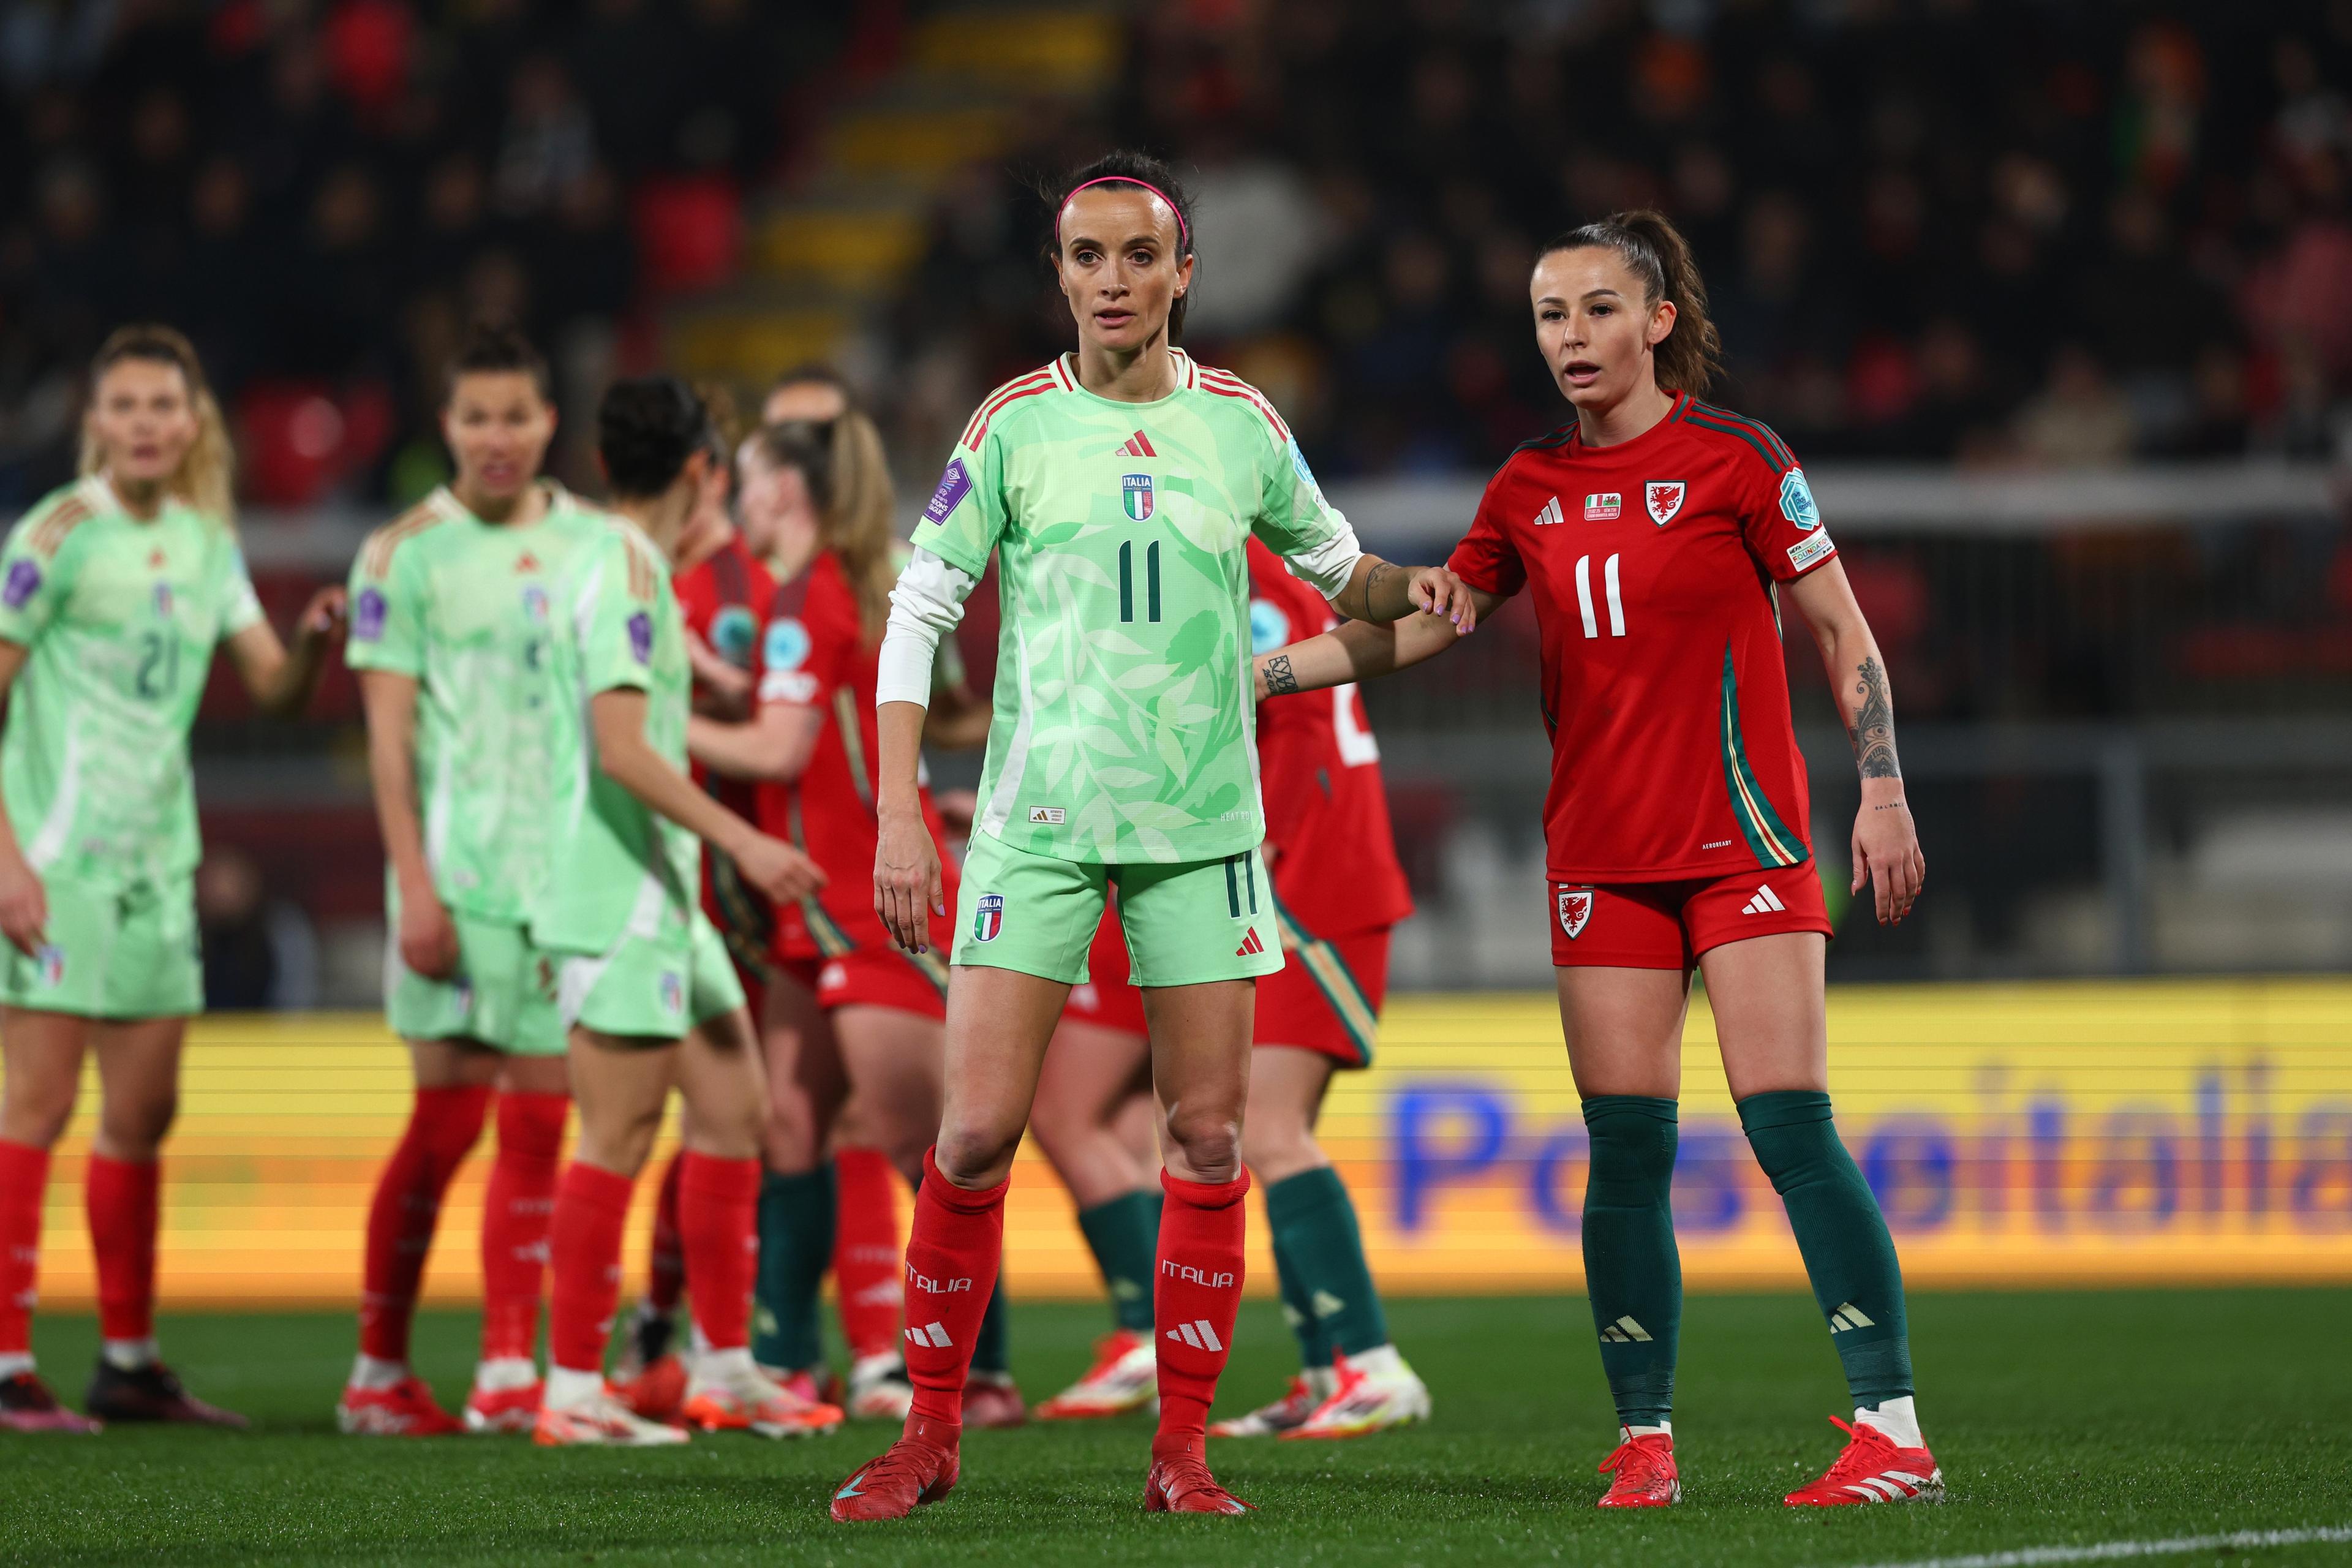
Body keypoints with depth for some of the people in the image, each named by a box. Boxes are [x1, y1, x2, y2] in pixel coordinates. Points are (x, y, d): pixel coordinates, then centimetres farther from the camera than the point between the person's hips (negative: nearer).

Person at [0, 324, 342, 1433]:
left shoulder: (207, 542, 10)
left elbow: (273, 687, 11)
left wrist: (312, 643, -12)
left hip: (157, 861, 7)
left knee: (144, 1113, 10)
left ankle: (129, 1362, 19)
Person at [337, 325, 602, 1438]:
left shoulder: (595, 546, 10)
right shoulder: (405, 553, 0)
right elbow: (389, 732, -4)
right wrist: (415, 884, -12)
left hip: (572, 867, 4)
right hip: (459, 871, -4)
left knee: (539, 1123, 1)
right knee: (448, 1119, -5)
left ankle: (508, 1368, 4)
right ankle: (380, 1369, 5)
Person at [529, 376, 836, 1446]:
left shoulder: (629, 568, 16)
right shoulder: (624, 573, -14)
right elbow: (622, 749, -23)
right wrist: (742, 840, -26)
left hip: (660, 895, 10)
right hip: (616, 901, -10)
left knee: (732, 1108, 12)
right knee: (619, 1136, -8)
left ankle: (723, 1369, 17)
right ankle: (573, 1391, -5)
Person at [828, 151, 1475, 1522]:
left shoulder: (1243, 422, 5)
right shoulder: (1016, 424, -1)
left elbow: (1334, 562, 20)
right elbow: (917, 613, 1)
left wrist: (1405, 587, -3)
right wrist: (900, 814, -6)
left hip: (1202, 827, 2)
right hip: (1038, 825, -2)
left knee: (1209, 1137, 0)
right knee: (976, 1134, -6)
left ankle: (1183, 1446, 8)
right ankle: (931, 1432, 7)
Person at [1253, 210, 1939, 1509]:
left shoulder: (1734, 460, -4)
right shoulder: (1531, 487, 9)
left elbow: (1839, 628, 0)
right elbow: (1423, 623, 17)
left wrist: (1882, 790, -6)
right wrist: (1269, 670, 10)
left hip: (1742, 841, -4)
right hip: (1602, 854, 4)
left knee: (1791, 1130, -11)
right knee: (1625, 1151, 0)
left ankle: (1894, 1428, -12)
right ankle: (1644, 1440, 5)